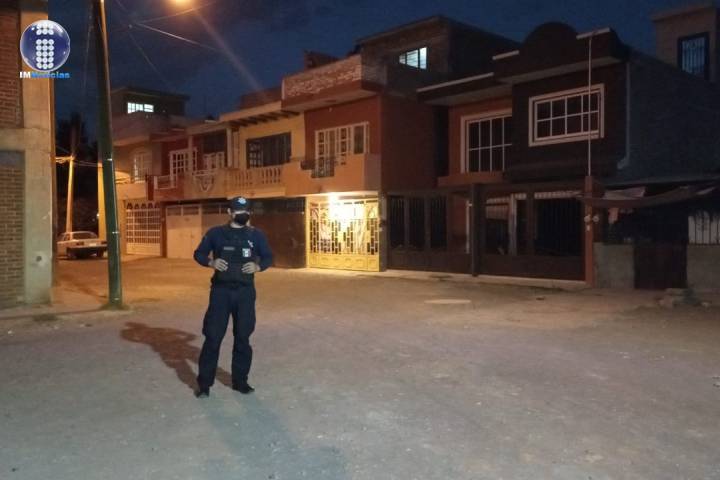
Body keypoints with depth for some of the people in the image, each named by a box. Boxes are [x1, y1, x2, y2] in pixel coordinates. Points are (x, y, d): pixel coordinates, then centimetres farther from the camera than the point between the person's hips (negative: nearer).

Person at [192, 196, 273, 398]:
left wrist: (258, 266, -10)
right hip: (221, 291, -1)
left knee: (243, 337, 8)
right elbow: (199, 253, 9)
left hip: (245, 292, 2)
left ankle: (240, 381, 22)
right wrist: (211, 262, -11)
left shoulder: (256, 235, 4)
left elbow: (268, 257, 11)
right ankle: (204, 383, 10)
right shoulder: (216, 233, 1)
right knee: (213, 336, -1)